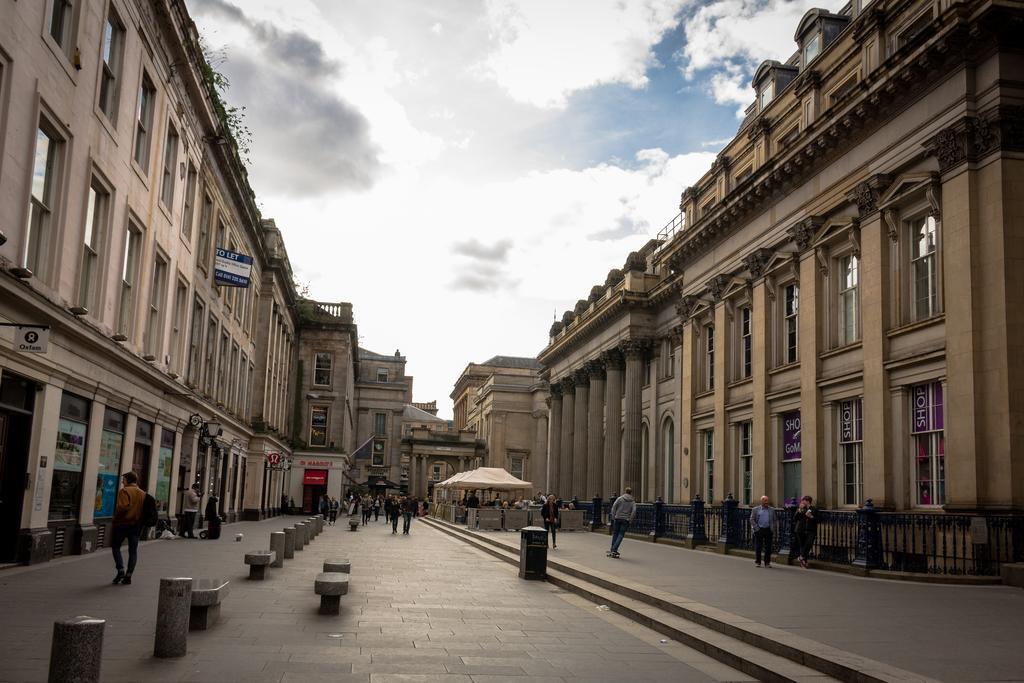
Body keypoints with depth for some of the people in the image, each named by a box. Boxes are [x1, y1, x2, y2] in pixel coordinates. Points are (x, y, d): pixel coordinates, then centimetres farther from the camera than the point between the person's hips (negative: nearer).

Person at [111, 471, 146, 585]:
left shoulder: (124, 491, -9)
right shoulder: (143, 493, 9)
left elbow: (123, 506, -22)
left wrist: (116, 513, -5)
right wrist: (140, 524, 11)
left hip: (123, 523, -5)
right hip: (136, 525, 5)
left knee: (115, 546, 11)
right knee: (133, 551, 8)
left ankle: (120, 570, 0)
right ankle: (128, 575, 8)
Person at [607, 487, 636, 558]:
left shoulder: (620, 498, 2)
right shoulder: (633, 502, 5)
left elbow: (614, 506, -6)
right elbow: (634, 511, -8)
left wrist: (613, 517, -2)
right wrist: (630, 520, -3)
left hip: (617, 518, 0)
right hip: (625, 520, 0)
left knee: (615, 534, 11)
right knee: (621, 535, 1)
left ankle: (612, 549, 13)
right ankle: (614, 550, -9)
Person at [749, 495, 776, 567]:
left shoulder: (772, 510, 10)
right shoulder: (755, 509, 4)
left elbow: (774, 520, 12)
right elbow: (752, 519, 2)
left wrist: (772, 528, 0)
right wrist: (756, 528, -7)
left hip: (768, 530, 2)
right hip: (759, 530, -2)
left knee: (768, 547, 3)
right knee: (758, 547, 1)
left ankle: (767, 562, 12)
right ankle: (757, 562, 11)